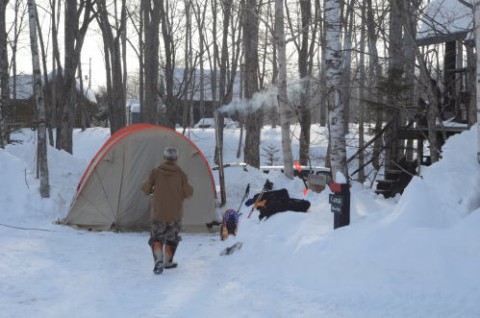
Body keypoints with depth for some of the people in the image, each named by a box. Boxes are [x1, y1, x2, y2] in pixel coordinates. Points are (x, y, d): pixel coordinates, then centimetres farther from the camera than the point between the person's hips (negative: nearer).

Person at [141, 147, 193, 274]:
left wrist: (151, 192, 15)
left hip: (158, 213, 0)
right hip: (175, 213, 1)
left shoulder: (155, 172, -6)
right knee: (172, 238, 20)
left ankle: (158, 260, -11)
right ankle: (168, 262, 27)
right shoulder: (181, 174, -6)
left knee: (156, 237, 10)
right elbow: (188, 193, -5)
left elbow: (145, 188, -6)